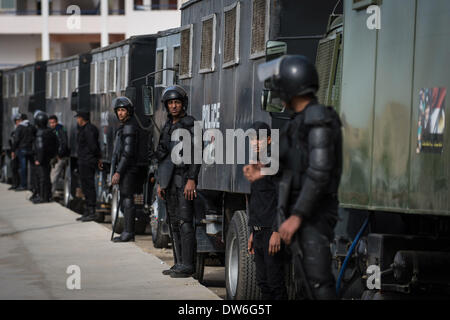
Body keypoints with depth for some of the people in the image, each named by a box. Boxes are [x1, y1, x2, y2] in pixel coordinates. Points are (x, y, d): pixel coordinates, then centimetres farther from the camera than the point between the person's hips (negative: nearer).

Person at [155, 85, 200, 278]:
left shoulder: (190, 124, -6)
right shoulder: (168, 127, 18)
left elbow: (195, 154, -13)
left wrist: (192, 179, -20)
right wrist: (160, 182, 18)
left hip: (184, 179, -8)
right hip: (170, 180, 8)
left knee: (185, 222, -11)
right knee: (174, 222, 9)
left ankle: (187, 266, -12)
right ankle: (179, 264, 14)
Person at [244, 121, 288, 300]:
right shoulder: (256, 165, 18)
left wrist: (277, 232, -22)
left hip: (272, 231, -9)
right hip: (259, 231, 9)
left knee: (275, 283, -8)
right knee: (263, 282, 10)